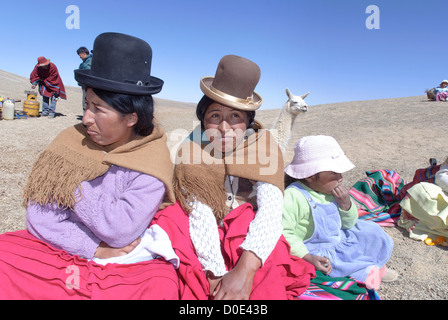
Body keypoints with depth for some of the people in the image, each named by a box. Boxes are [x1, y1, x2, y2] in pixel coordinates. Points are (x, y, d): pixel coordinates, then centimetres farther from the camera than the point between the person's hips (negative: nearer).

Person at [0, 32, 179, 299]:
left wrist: (74, 181, -14)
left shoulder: (153, 160, -13)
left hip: (126, 263, -3)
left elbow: (118, 231, -20)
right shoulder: (71, 142, -2)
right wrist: (94, 248, -16)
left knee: (161, 284, -30)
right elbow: (38, 216, -6)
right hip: (58, 250, 4)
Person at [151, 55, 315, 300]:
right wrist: (216, 273, -32)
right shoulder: (191, 150, -12)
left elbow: (271, 211, -26)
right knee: (170, 220, -29)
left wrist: (245, 270, -40)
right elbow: (199, 214, -21)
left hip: (247, 237, 0)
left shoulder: (264, 147, -13)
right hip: (201, 243, 1)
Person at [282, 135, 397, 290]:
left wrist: (346, 204, -8)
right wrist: (307, 257, -32)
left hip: (340, 240, 8)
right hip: (316, 250, -8)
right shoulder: (293, 196, -25)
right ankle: (362, 273, -9)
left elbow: (349, 224, 12)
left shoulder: (332, 191, 1)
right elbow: (283, 232, -28)